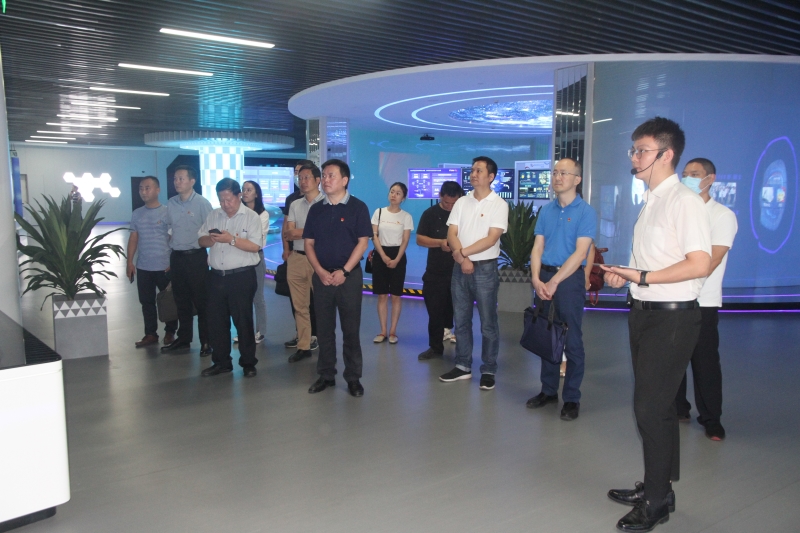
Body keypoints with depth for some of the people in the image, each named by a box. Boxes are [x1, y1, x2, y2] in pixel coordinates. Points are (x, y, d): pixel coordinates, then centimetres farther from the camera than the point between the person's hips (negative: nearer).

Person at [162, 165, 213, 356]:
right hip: (176, 257, 5)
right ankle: (183, 338, 26)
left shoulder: (202, 203, -8)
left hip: (196, 257, -5)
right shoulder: (170, 204, 8)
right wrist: (167, 257, 13)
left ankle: (206, 342, 10)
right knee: (181, 300, 14)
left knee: (201, 301, 1)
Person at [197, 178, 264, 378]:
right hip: (216, 276, 6)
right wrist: (211, 239, -10)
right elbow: (201, 240, 12)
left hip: (242, 277, -5)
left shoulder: (251, 217, -6)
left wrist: (231, 239, -23)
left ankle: (248, 362, 17)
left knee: (243, 321, 3)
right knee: (216, 321, 11)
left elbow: (255, 246, -16)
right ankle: (221, 362, 25)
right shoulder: (213, 216, 11)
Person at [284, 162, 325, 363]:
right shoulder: (295, 205, 13)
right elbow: (288, 234, 5)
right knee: (300, 305, 10)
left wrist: (297, 232, -3)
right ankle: (303, 346, 19)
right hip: (297, 258, 6)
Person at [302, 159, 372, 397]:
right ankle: (326, 375, 19)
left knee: (351, 328, 2)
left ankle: (353, 377, 12)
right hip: (322, 276, 4)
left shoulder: (357, 207, -2)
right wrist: (320, 271, -7)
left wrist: (344, 271, -14)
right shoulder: (316, 209, 8)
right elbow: (308, 243, 7)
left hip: (349, 276, -3)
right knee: (324, 328, 8)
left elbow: (363, 242, -7)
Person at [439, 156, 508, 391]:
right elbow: (451, 235, 2)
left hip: (485, 268, -5)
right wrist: (462, 259, -13)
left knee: (488, 322, 2)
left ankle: (488, 370, 11)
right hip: (460, 267, 5)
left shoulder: (499, 204, -5)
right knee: (461, 320, 10)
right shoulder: (461, 202, 9)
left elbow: (491, 239, -14)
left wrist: (463, 252, -12)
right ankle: (463, 366, 21)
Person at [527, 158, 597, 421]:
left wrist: (555, 282, -16)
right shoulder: (546, 210, 10)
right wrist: (536, 278, -9)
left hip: (570, 278, -5)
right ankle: (548, 390, 24)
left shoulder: (586, 211, -6)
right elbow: (537, 247, 6)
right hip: (544, 277, 5)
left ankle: (572, 398, 11)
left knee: (572, 340, 0)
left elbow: (580, 253, -13)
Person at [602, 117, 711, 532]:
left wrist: (642, 277, -21)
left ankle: (657, 499, 15)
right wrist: (624, 274, 4)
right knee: (654, 404, 18)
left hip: (671, 316, -9)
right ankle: (655, 487, 33)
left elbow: (699, 264, -22)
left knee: (651, 407, -3)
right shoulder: (651, 202, 13)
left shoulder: (684, 202, -14)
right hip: (644, 311, 9)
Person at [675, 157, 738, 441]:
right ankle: (678, 409, 25)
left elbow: (710, 262, -12)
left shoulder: (722, 215, -3)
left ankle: (711, 419, 15)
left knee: (705, 362, 1)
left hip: (702, 303, -4)